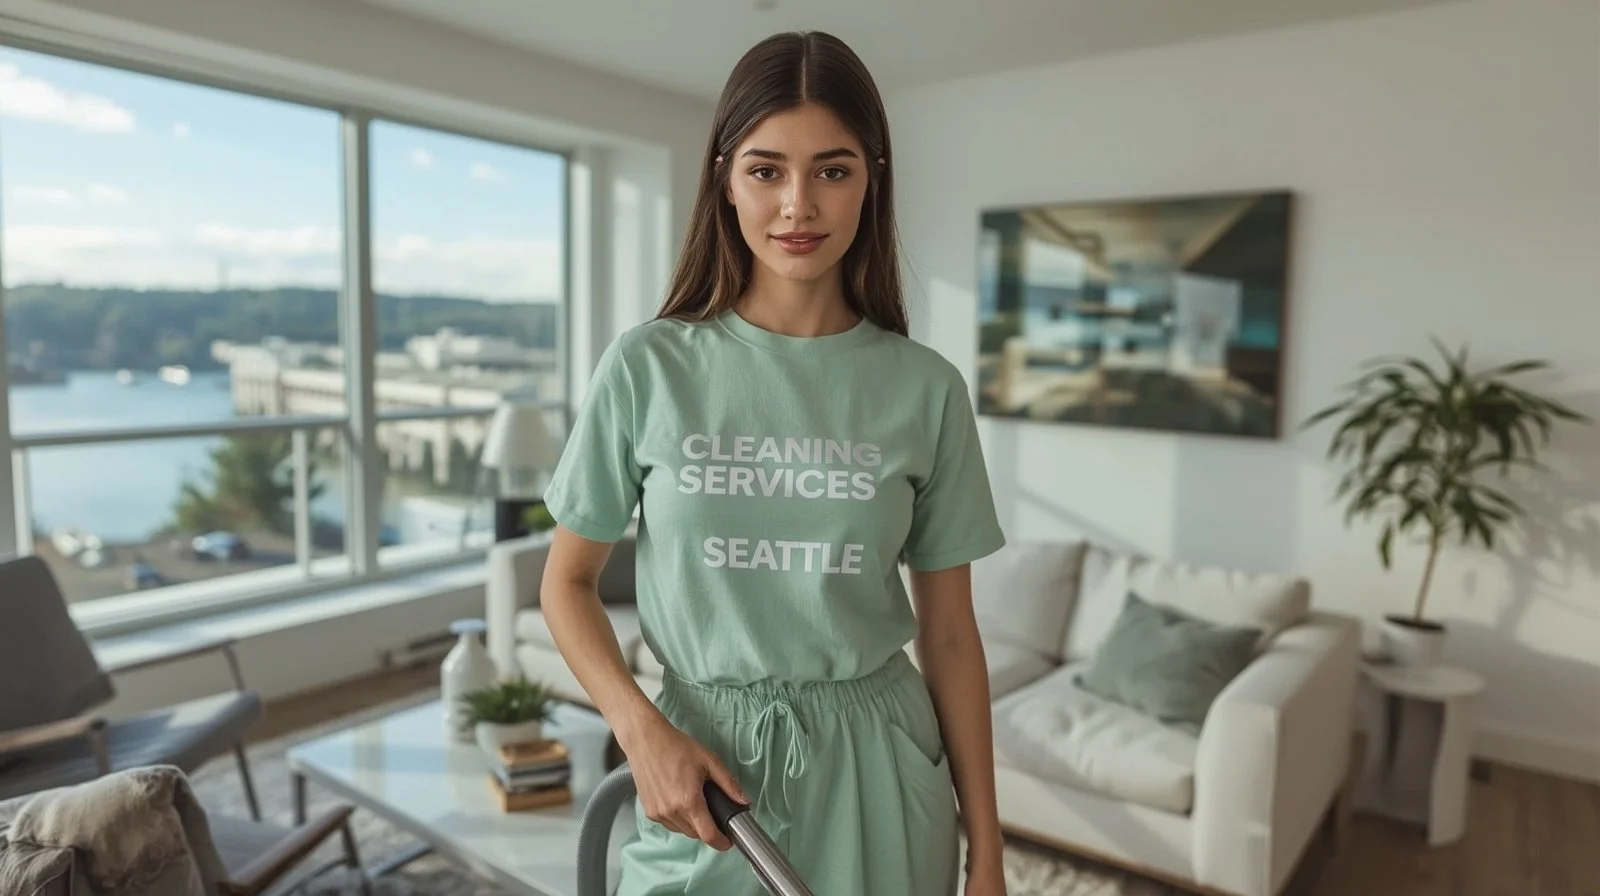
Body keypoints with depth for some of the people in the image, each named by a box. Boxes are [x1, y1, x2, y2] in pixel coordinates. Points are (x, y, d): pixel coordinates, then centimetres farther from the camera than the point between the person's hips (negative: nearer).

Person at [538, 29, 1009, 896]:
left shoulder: (926, 388, -6)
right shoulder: (647, 365, -8)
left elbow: (948, 631, -1)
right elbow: (567, 582, 0)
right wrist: (643, 728, -15)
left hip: (873, 772, 1)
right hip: (703, 766, 0)